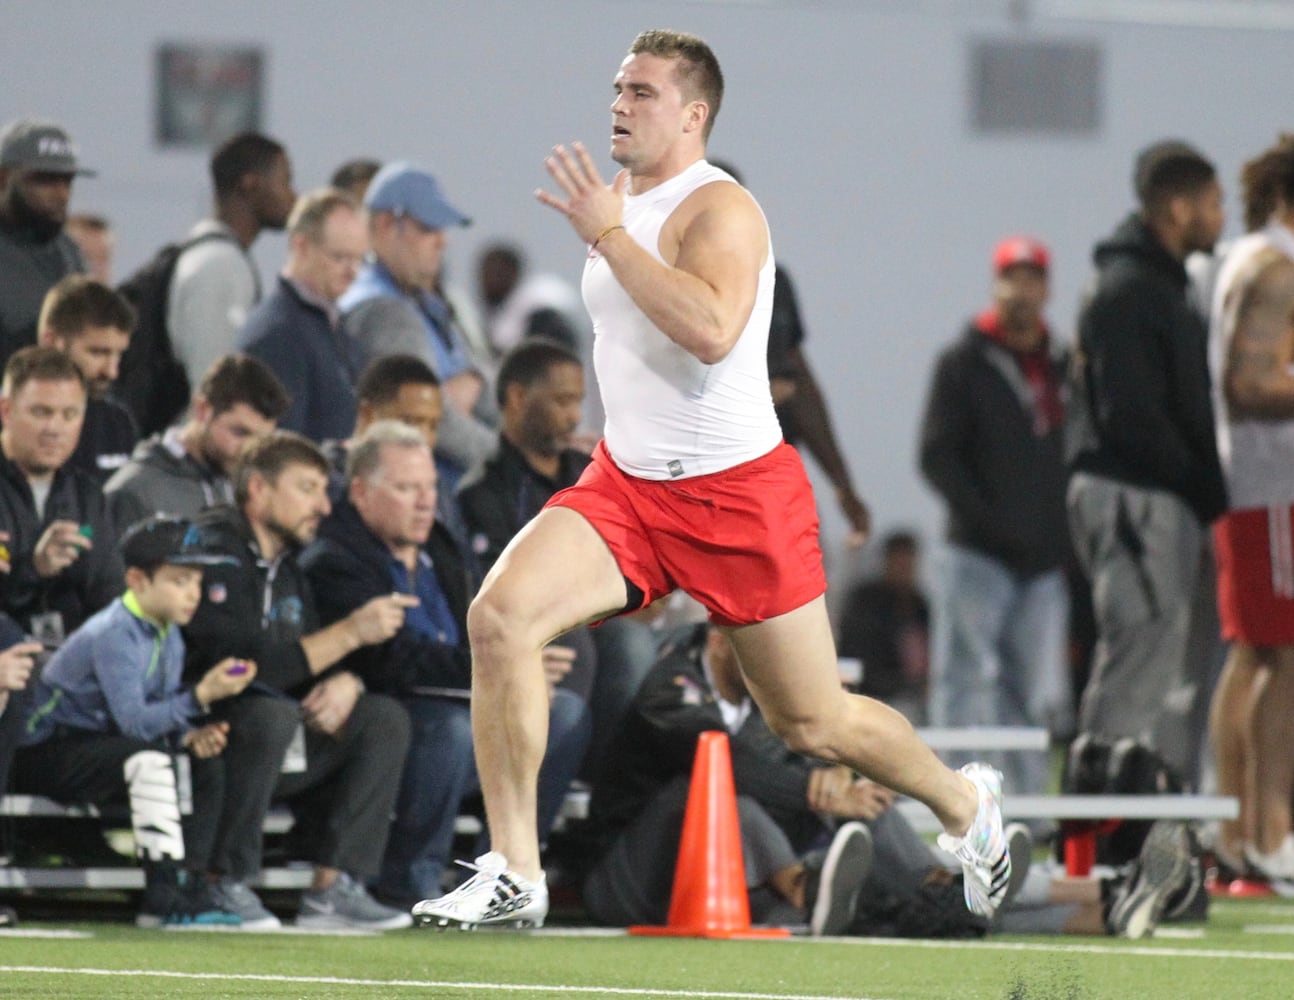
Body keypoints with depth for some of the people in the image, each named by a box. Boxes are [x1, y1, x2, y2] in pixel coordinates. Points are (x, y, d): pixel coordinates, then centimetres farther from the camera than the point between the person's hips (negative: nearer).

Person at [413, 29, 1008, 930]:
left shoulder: (718, 209, -16)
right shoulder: (621, 199, 9)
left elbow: (710, 331, -36)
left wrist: (607, 234, -32)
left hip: (739, 495, -6)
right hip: (625, 485, 6)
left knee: (813, 726, 6)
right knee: (499, 616, -21)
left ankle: (966, 803, 38)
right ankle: (514, 875, -17)